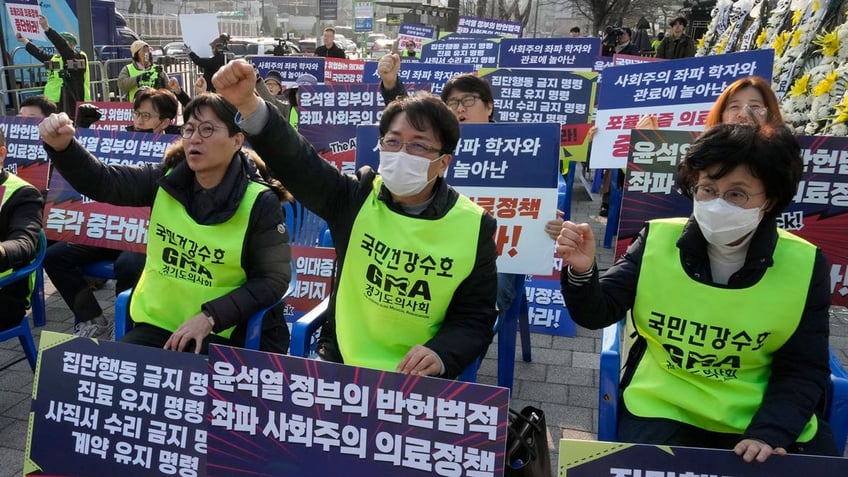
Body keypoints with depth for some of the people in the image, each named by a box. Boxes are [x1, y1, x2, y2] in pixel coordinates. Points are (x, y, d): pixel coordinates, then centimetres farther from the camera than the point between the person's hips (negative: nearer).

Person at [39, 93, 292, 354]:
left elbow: (273, 280, -11)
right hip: (156, 324, 4)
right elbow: (100, 181, -4)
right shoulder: (166, 179, 0)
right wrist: (62, 145, -24)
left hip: (220, 333, -4)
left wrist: (210, 317, -19)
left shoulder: (260, 203, -13)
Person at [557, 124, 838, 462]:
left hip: (762, 418, 2)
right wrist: (581, 272, -28)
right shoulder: (657, 241, -10)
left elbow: (803, 369, -3)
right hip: (663, 410, -1)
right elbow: (596, 314, -8)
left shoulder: (804, 267, -9)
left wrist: (769, 433, -18)